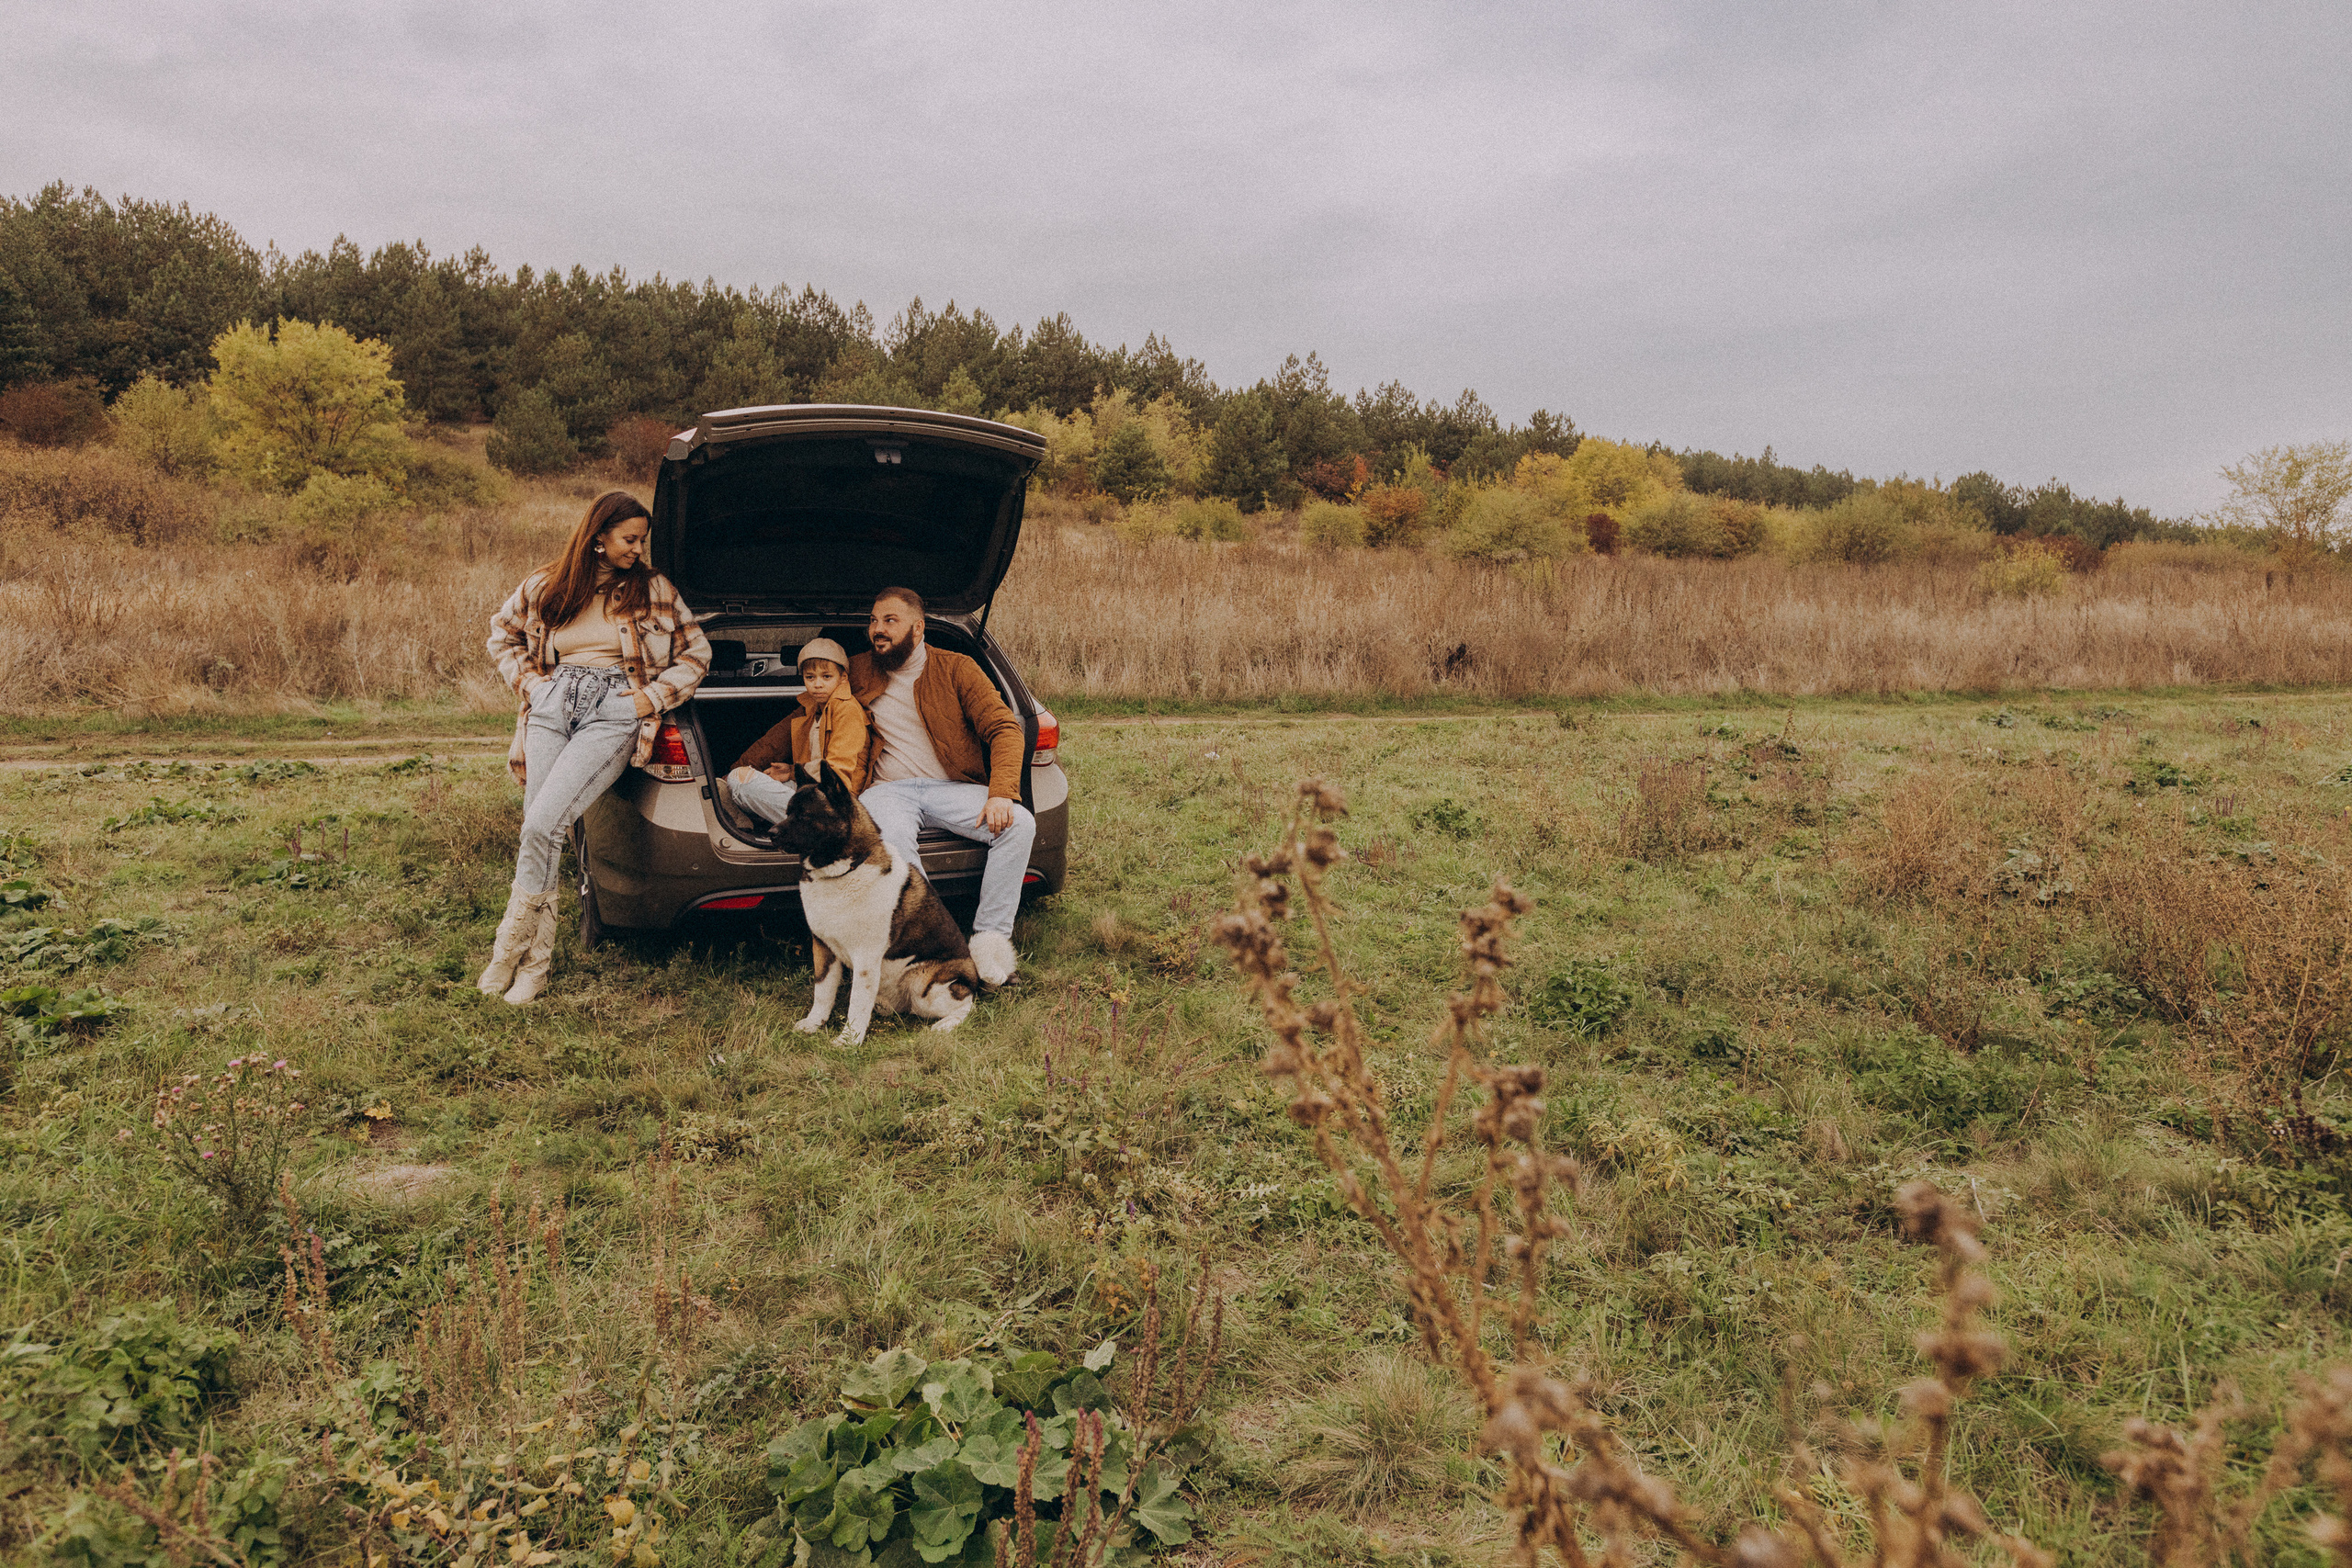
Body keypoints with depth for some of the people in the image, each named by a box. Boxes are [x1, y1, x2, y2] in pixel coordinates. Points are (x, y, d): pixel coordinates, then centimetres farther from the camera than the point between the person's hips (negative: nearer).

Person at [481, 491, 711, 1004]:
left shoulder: (653, 589, 9)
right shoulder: (546, 586, 13)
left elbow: (696, 651, 15)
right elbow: (502, 635, 28)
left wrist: (656, 695, 2)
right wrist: (529, 681, 11)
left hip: (615, 712, -3)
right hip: (552, 705, 3)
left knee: (544, 824, -19)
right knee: (538, 830, -6)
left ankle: (509, 946, -5)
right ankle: (536, 965, 3)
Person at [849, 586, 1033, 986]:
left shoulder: (956, 669, 8)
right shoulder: (857, 673, 15)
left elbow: (1004, 728, 0)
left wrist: (1001, 794, -16)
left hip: (950, 788, 1)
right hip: (888, 789, 0)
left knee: (1020, 824, -27)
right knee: (891, 834, -38)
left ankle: (991, 935, -20)